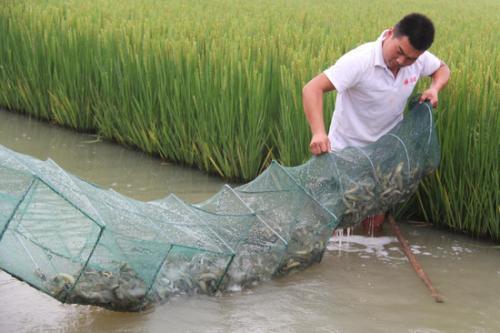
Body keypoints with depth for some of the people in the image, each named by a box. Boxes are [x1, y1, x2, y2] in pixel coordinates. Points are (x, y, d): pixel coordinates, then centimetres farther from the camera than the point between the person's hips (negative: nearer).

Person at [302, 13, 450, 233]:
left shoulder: (419, 59, -12)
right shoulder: (360, 60, -30)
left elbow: (442, 69, 11)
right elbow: (312, 89, -35)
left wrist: (434, 88, -12)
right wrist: (318, 132, -49)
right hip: (347, 149, -4)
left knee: (374, 224, 10)